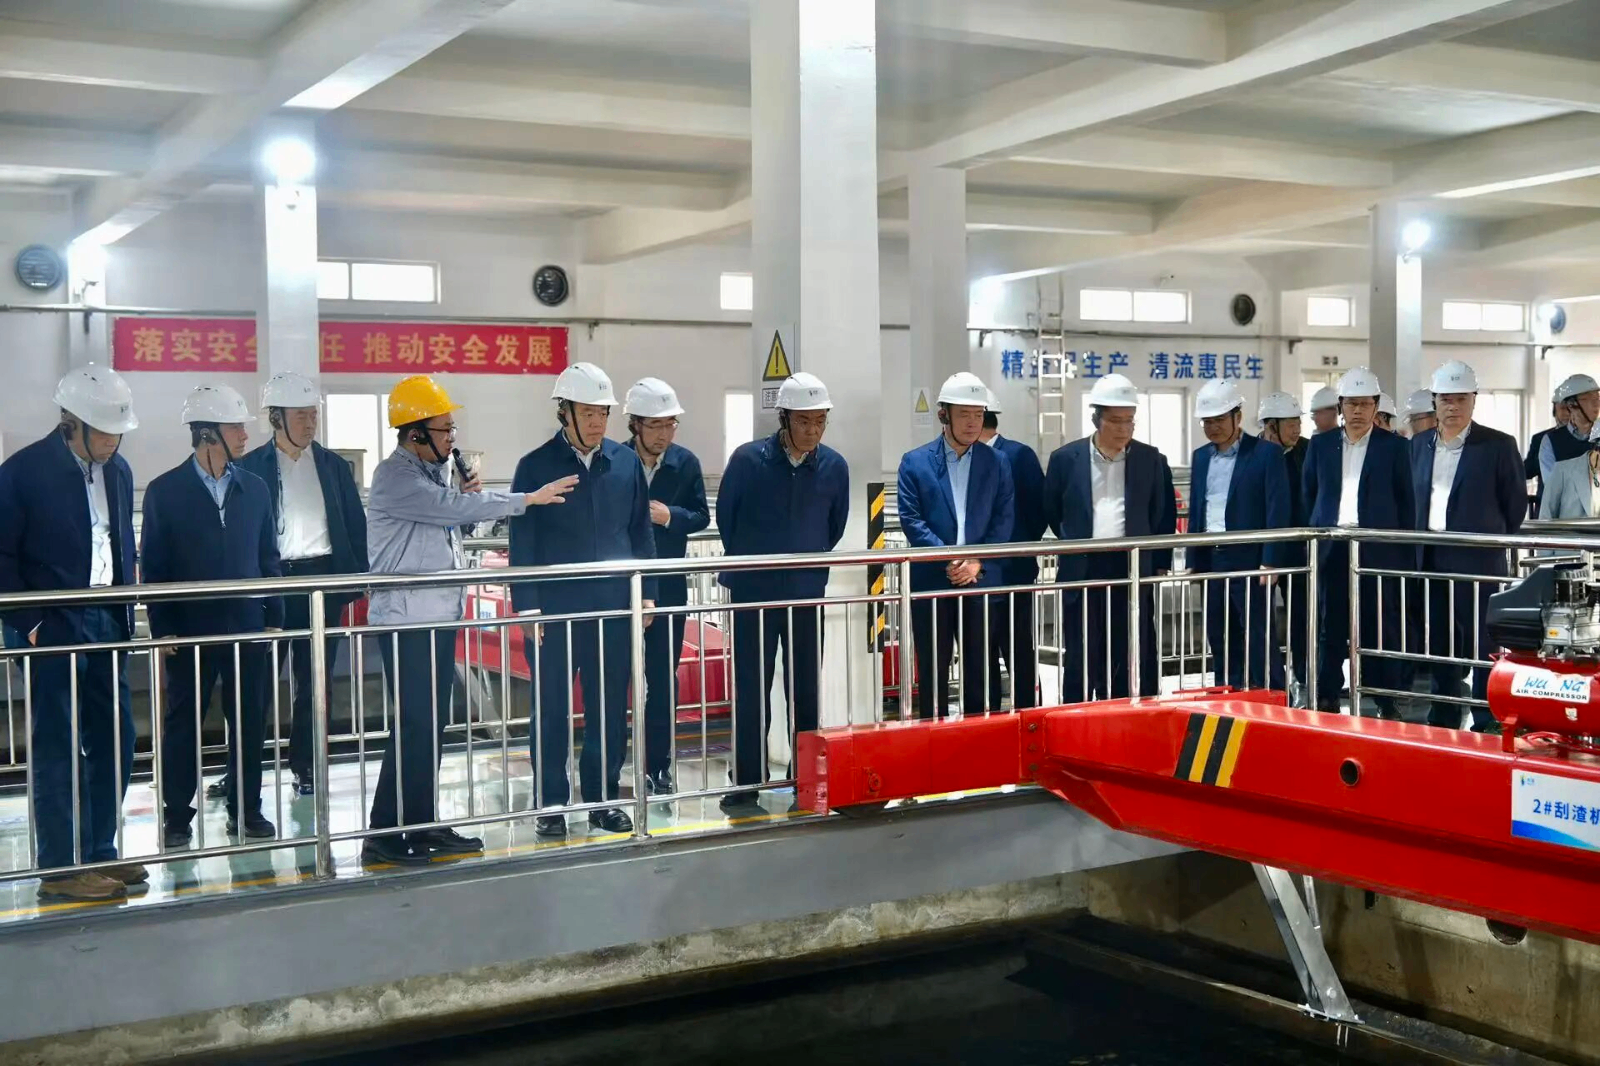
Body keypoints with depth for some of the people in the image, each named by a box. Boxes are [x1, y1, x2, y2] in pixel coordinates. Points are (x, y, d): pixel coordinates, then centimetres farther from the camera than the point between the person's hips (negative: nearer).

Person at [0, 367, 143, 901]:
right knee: (57, 749, -1)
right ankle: (60, 869, 6)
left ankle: (100, 852, 20)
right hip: (51, 629, -6)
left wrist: (126, 611, 10)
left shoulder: (118, 470, 8)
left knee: (114, 741, 9)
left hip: (105, 623, 6)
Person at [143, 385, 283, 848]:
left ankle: (246, 810, 18)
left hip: (247, 627, 3)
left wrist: (274, 618, 5)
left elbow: (269, 558, 10)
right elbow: (154, 566, -2)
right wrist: (162, 630, -7)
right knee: (182, 723, 5)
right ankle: (177, 816, 15)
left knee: (249, 722, 7)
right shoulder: (165, 491, -2)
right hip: (189, 629, -3)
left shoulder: (255, 488, 7)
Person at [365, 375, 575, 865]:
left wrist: (462, 501, 1)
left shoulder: (432, 471, 15)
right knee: (415, 725, -9)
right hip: (406, 619, -9)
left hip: (440, 616, 9)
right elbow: (451, 508, -23)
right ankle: (384, 835, -3)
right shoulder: (395, 477, -14)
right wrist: (531, 498, -18)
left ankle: (423, 825, 19)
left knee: (433, 724, 11)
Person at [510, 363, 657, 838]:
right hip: (555, 610, -3)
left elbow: (641, 532, 11)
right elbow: (522, 541, -3)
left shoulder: (626, 461, 6)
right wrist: (526, 605, -8)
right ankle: (551, 804, 15)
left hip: (615, 606, 3)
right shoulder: (536, 466, -2)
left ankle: (604, 798, 20)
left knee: (610, 708, 9)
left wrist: (647, 593, 7)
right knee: (552, 710, 5)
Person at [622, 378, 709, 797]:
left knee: (663, 678, 8)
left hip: (669, 584, 2)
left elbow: (702, 516, 2)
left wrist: (670, 516, -15)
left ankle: (658, 767, 17)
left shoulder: (686, 462, -1)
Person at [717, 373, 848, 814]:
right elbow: (725, 517, 2)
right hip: (753, 593, -2)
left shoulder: (834, 466, -3)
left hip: (807, 593, 2)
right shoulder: (748, 459, -10)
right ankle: (746, 786, 9)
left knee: (805, 690, 7)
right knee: (751, 691, 2)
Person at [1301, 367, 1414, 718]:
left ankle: (1386, 703, 9)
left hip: (1378, 548, -2)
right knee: (1330, 626, 5)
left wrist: (1408, 556, 0)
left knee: (1381, 626, 2)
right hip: (1332, 547, 2)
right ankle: (1326, 699, 12)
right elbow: (1308, 494, 15)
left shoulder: (1394, 446, 4)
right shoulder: (1321, 445, 11)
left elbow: (1406, 502, 3)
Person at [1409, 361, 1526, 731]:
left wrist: (1493, 540, 4)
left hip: (1476, 560, -5)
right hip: (1431, 561, 5)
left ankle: (1487, 723, 4)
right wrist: (1418, 544, 10)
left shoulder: (1498, 446, -4)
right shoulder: (1420, 445, 10)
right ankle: (1444, 717, 21)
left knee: (1481, 644, -2)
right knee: (1439, 643, 12)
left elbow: (1515, 502, 1)